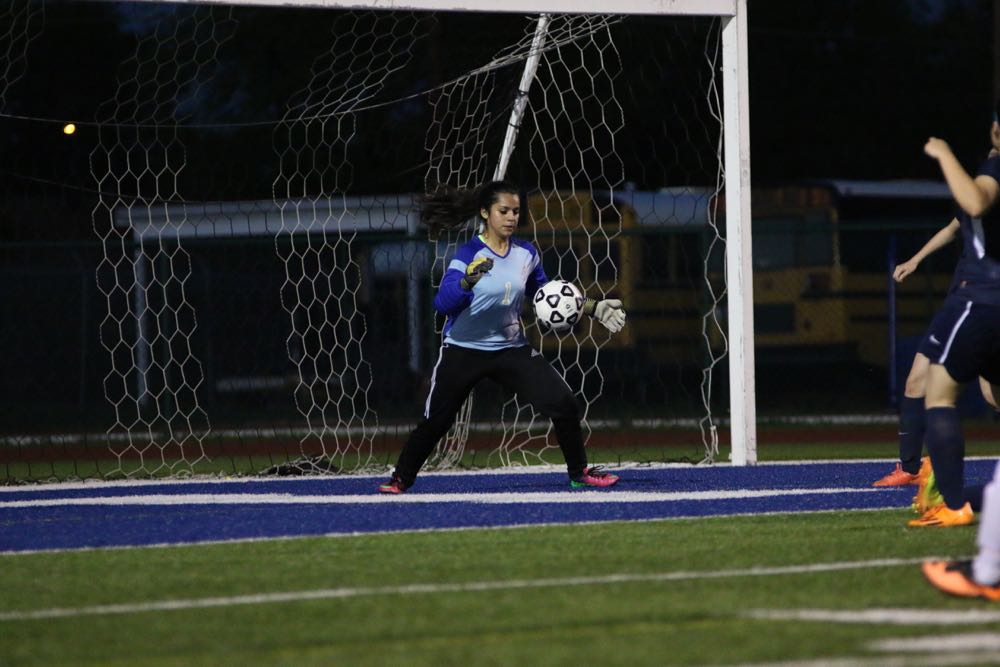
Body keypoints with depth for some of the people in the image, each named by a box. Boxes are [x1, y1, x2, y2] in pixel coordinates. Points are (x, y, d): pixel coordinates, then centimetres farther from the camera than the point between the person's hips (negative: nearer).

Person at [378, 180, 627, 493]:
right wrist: (468, 281, -47)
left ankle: (579, 473, 8)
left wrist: (594, 308, 6)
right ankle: (401, 478, 26)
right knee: (434, 422, 2)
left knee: (563, 403, -9)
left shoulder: (526, 254, -1)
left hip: (511, 348, 4)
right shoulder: (469, 253, -17)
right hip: (463, 350, -4)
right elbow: (443, 303, -28)